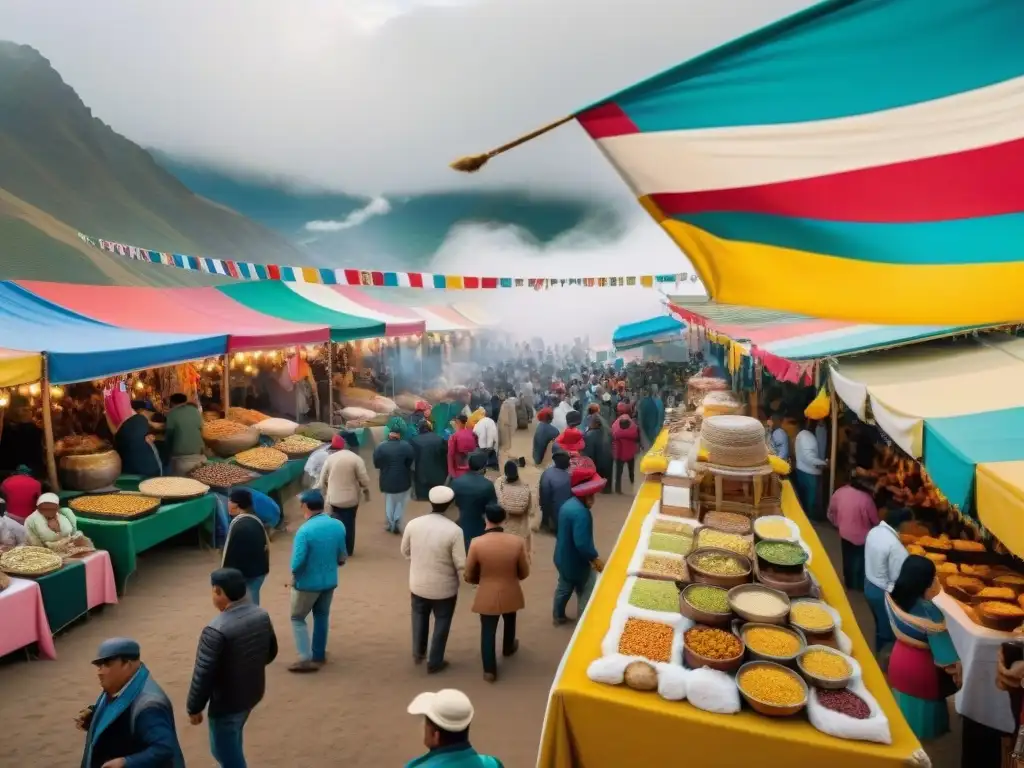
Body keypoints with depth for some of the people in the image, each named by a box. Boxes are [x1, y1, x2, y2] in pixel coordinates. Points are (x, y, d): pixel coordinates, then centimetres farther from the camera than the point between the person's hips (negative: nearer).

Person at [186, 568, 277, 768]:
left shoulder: (216, 630, -29)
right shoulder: (261, 615, -7)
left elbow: (203, 675, -22)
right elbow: (271, 653, 7)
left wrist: (193, 708, -7)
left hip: (226, 703, -7)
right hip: (253, 693, 7)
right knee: (230, 744, 30)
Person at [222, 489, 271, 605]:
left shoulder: (237, 524, -18)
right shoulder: (256, 521, 7)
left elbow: (230, 553, -17)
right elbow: (266, 545, 13)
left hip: (241, 574, -8)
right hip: (258, 571, 8)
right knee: (252, 605, 17)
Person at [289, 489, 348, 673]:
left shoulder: (305, 530, -25)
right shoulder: (338, 526, -7)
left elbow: (297, 563, -24)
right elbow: (342, 557, 3)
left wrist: (294, 575, -3)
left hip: (307, 583, -5)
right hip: (330, 581, 6)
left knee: (297, 618, 13)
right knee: (322, 616, 21)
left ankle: (307, 659, 11)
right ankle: (319, 655, 32)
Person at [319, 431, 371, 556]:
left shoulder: (330, 458, -4)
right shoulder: (356, 459, -13)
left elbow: (323, 479, 3)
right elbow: (364, 479, -12)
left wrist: (324, 493, 17)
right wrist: (366, 491, 5)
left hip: (334, 498, 2)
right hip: (351, 498, -2)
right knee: (349, 524, 11)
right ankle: (348, 550, 19)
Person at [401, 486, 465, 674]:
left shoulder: (413, 524, -13)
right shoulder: (454, 530, -24)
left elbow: (405, 551, 3)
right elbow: (461, 564, -18)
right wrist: (464, 581, 4)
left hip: (418, 584, 3)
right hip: (444, 587, -3)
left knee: (420, 616, 28)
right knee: (441, 622, 19)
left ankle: (418, 653, 45)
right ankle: (434, 662, 31)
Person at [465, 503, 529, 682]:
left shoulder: (476, 543, -22)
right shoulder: (517, 542, -18)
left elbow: (469, 576, -9)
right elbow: (524, 573, -5)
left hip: (487, 596, -2)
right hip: (510, 594, 2)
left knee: (488, 631, 18)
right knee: (509, 622, 31)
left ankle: (490, 670, 27)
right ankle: (508, 647, 56)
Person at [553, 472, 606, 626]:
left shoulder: (569, 504, 0)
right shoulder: (581, 512, -32)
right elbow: (582, 543, -34)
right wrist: (595, 559, -22)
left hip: (563, 558, 9)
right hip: (576, 562, -9)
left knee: (564, 588, 25)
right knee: (586, 594, 12)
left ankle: (558, 617, 40)